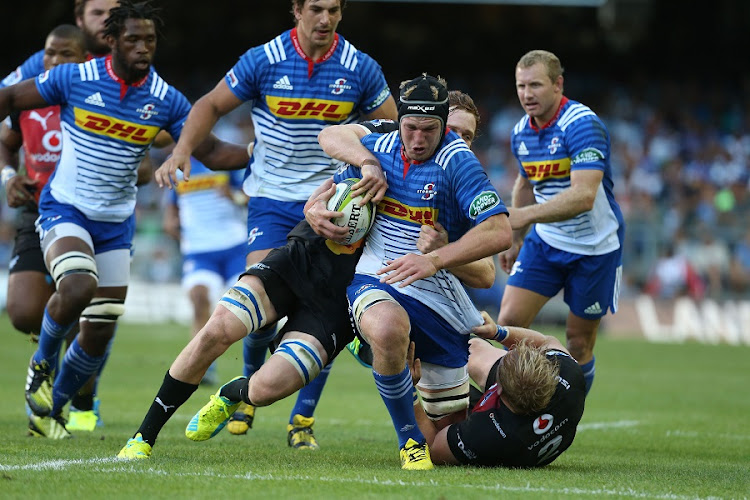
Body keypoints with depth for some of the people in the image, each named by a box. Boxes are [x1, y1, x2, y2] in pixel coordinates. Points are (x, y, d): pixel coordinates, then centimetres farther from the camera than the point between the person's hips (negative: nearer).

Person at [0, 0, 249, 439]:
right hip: (65, 208, -4)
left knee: (100, 333, 3)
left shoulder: (166, 100, -4)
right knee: (78, 286, -31)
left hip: (116, 222, 4)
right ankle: (42, 363, -2)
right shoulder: (74, 79, -11)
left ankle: (51, 410, 25)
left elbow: (211, 152, -1)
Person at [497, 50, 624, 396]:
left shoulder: (582, 125, -22)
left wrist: (525, 215, -39)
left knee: (579, 342, 3)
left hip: (595, 247, -6)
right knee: (509, 321, -8)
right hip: (546, 241, 6)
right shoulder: (520, 133, 1)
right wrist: (515, 240, 22)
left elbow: (583, 196, -33)